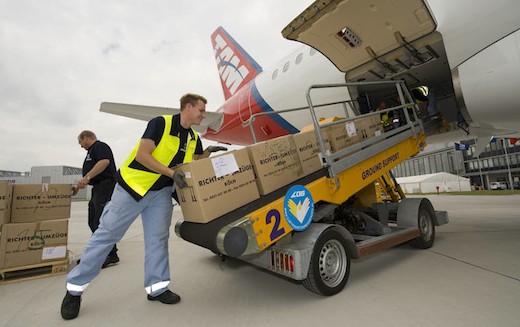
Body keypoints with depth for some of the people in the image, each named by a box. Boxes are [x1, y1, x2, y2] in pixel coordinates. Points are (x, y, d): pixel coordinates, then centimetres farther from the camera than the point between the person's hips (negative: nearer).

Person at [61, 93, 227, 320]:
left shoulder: (194, 138, 5)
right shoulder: (161, 123, -15)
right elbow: (142, 155, -21)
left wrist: (209, 153, -1)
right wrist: (171, 172, -26)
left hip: (161, 192, 6)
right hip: (134, 183, -6)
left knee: (158, 238, 3)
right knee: (108, 233, 2)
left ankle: (157, 287, 14)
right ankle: (75, 287, 17)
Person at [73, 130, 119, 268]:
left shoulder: (100, 146, -3)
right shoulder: (91, 151, 28)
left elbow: (105, 161, -24)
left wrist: (87, 177, -27)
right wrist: (78, 187, 31)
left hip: (106, 185, -11)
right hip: (98, 189, 11)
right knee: (93, 222, 13)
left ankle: (111, 255, -8)